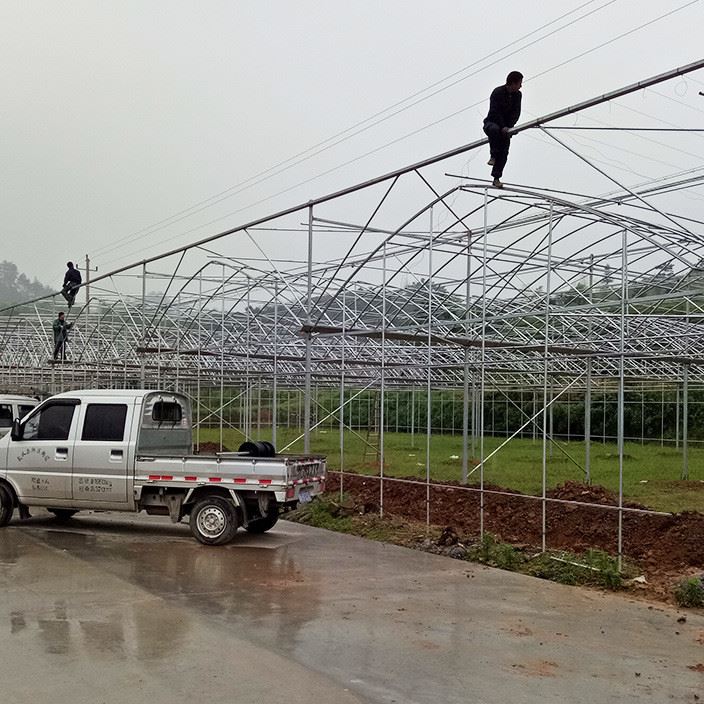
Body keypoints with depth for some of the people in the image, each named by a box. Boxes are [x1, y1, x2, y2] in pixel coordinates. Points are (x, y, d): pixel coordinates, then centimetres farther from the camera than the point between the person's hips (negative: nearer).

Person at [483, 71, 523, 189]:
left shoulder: (517, 95, 1)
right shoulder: (497, 92, -16)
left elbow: (516, 113, -2)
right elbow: (495, 112, -20)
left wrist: (509, 127, -17)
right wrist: (502, 127, -28)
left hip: (506, 127, 5)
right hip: (491, 122, -5)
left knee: (504, 152, -7)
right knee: (494, 129, -41)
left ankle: (497, 178, -3)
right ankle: (493, 156, -23)